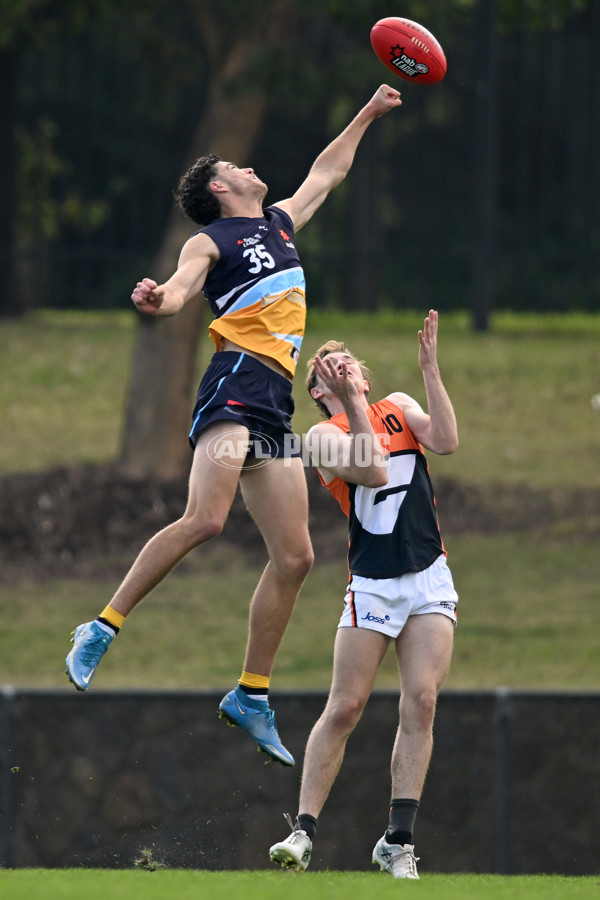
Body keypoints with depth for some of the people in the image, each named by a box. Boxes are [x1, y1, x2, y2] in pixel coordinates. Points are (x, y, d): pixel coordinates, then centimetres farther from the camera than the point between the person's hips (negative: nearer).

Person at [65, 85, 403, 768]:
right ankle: (102, 629, -18)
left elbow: (326, 173, 43)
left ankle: (251, 694, 5)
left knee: (294, 555, 0)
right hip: (236, 384, -8)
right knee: (205, 519, -26)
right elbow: (181, 287, -15)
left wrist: (367, 115, 48)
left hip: (275, 408, 8)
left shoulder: (279, 224, 27)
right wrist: (157, 299, -37)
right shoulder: (210, 241, 4)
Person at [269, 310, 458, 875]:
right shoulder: (324, 434, 3)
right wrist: (352, 404, -17)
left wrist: (429, 367, -8)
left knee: (420, 702, -9)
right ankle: (303, 832, -2)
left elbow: (446, 442, -5)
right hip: (371, 586, -3)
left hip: (430, 581, 3)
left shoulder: (398, 407, 14)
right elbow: (373, 471, -15)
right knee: (344, 708, -8)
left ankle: (398, 841, -7)